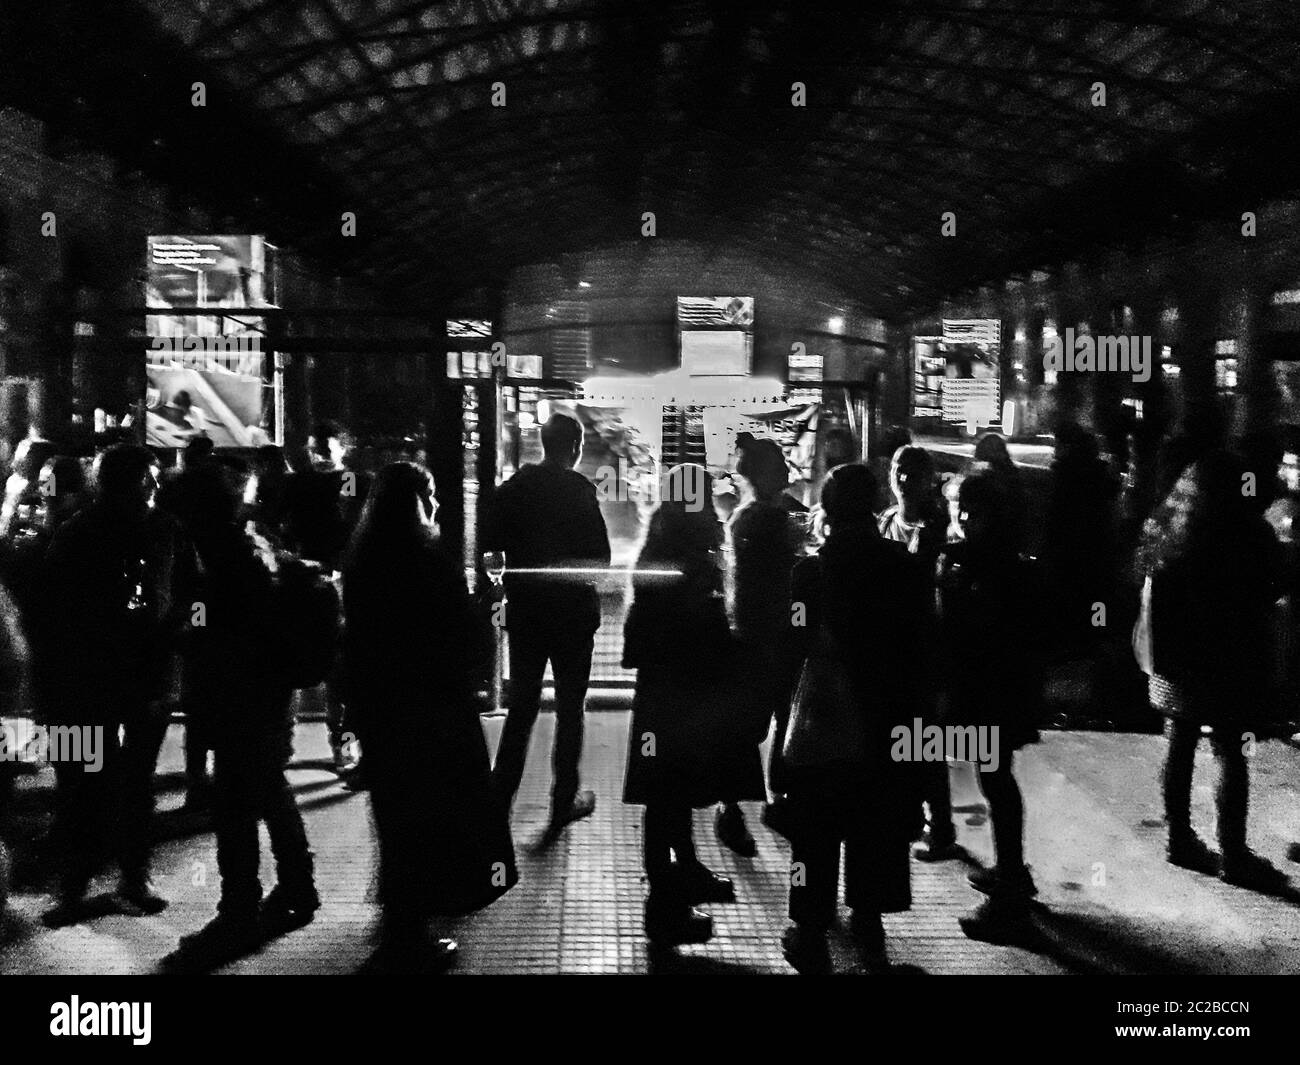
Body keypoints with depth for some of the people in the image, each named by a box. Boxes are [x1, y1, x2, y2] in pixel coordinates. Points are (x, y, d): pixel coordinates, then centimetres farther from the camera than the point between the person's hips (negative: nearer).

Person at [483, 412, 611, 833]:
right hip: (573, 612, -4)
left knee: (521, 707, 14)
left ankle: (500, 795, 13)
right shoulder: (580, 490, -14)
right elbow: (600, 555, -14)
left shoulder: (513, 487, -2)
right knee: (569, 708, 9)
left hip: (525, 612, 4)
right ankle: (564, 801, 15)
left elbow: (489, 545, 0)